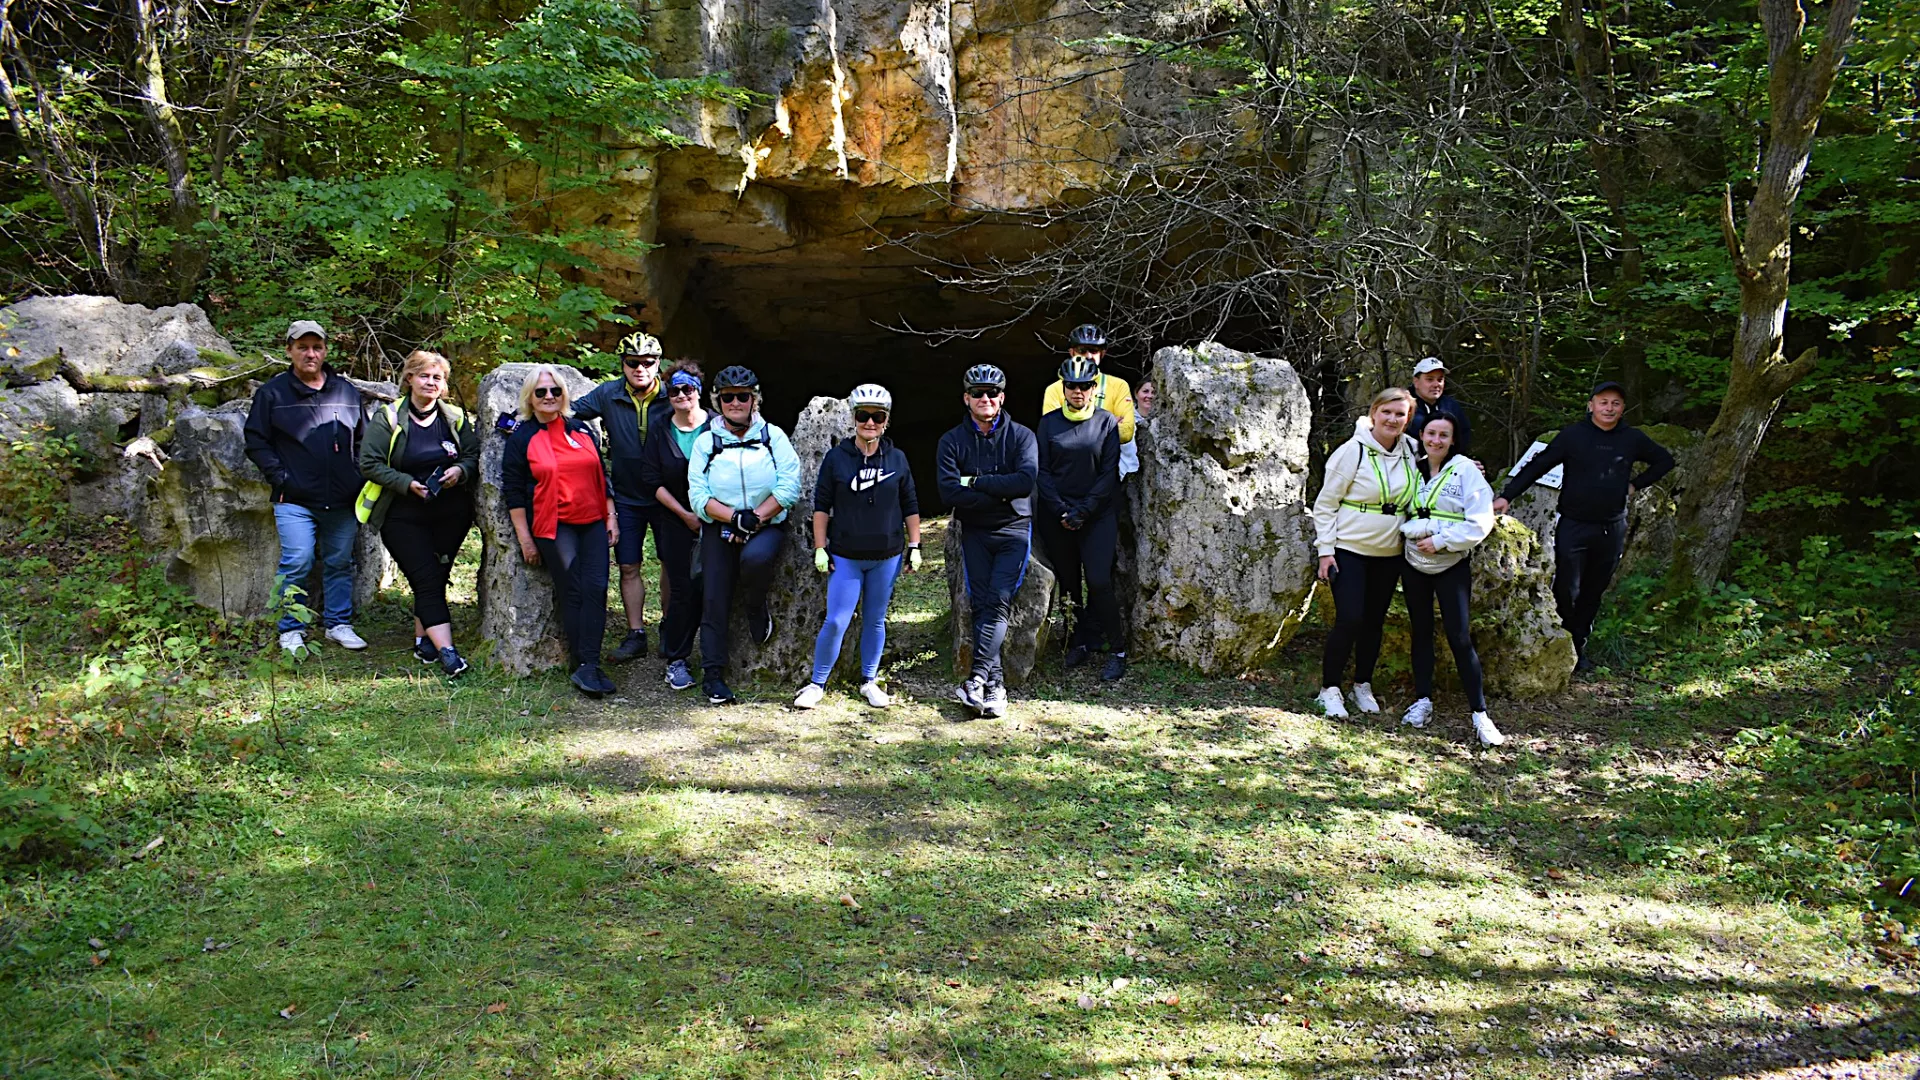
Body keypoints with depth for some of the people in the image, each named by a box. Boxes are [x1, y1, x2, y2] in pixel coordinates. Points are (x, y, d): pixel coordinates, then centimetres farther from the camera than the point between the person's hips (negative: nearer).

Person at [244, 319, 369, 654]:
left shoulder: (347, 392, 11)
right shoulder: (273, 393, 1)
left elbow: (364, 439, 19)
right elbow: (256, 441, 3)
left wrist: (358, 478, 8)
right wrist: (280, 478, -6)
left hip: (342, 501, 3)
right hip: (295, 500, -3)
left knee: (340, 563, 10)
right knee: (297, 563, -10)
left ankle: (339, 624, 22)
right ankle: (291, 631, 4)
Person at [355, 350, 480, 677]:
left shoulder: (455, 417, 5)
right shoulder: (387, 418, -5)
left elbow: (475, 454, 10)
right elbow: (369, 463, -8)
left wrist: (460, 470, -12)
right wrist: (408, 483, -18)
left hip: (452, 512, 3)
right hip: (403, 515, -3)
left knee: (436, 577, 6)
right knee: (426, 580, -10)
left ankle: (423, 638, 21)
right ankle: (446, 650, -15)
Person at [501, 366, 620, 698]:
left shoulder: (583, 430, 14)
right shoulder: (521, 439, 3)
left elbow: (601, 476, 19)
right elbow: (513, 492, 1)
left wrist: (611, 517, 11)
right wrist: (525, 539, -4)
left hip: (593, 523, 4)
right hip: (553, 527, -3)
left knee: (596, 588, -9)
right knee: (571, 593, -6)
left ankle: (588, 666, -10)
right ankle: (584, 666, -2)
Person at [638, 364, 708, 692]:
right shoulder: (660, 433, 3)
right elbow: (653, 480, 1)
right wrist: (685, 514, -7)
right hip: (674, 520, 0)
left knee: (707, 587, -2)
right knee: (683, 588, -3)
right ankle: (675, 660, 7)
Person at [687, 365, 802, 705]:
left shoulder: (772, 436, 3)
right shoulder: (705, 442, 5)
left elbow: (789, 486, -6)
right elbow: (698, 494, -5)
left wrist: (755, 518, -17)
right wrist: (735, 517, -19)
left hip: (767, 526, -2)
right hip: (720, 529, 2)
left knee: (756, 558, -35)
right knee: (714, 602, -3)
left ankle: (756, 609, -4)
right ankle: (714, 676, 6)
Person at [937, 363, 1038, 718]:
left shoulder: (1021, 435, -1)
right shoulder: (952, 442, 1)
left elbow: (1027, 480, -17)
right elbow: (949, 492, -12)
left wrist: (975, 481, -16)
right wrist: (1000, 493, -14)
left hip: (1014, 530, -2)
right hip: (975, 533, 2)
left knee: (999, 601, -15)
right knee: (981, 605, -4)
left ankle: (978, 676, -21)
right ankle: (995, 683, -3)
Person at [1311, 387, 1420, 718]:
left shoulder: (1411, 450, 3)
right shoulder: (1353, 452, -12)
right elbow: (1326, 502, -8)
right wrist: (1325, 550, -12)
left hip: (1389, 554, 5)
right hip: (1349, 550, -5)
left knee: (1375, 621, 11)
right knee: (1350, 619, -11)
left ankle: (1363, 686, 26)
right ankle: (1329, 689, 2)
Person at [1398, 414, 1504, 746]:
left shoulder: (1466, 471, -8)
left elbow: (1480, 523, -13)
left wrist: (1440, 541, -16)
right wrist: (1411, 532, 1)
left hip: (1452, 566, -4)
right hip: (1414, 563, 5)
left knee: (1460, 639, -8)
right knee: (1421, 632, 12)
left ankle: (1480, 715, -3)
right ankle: (1423, 700, 23)